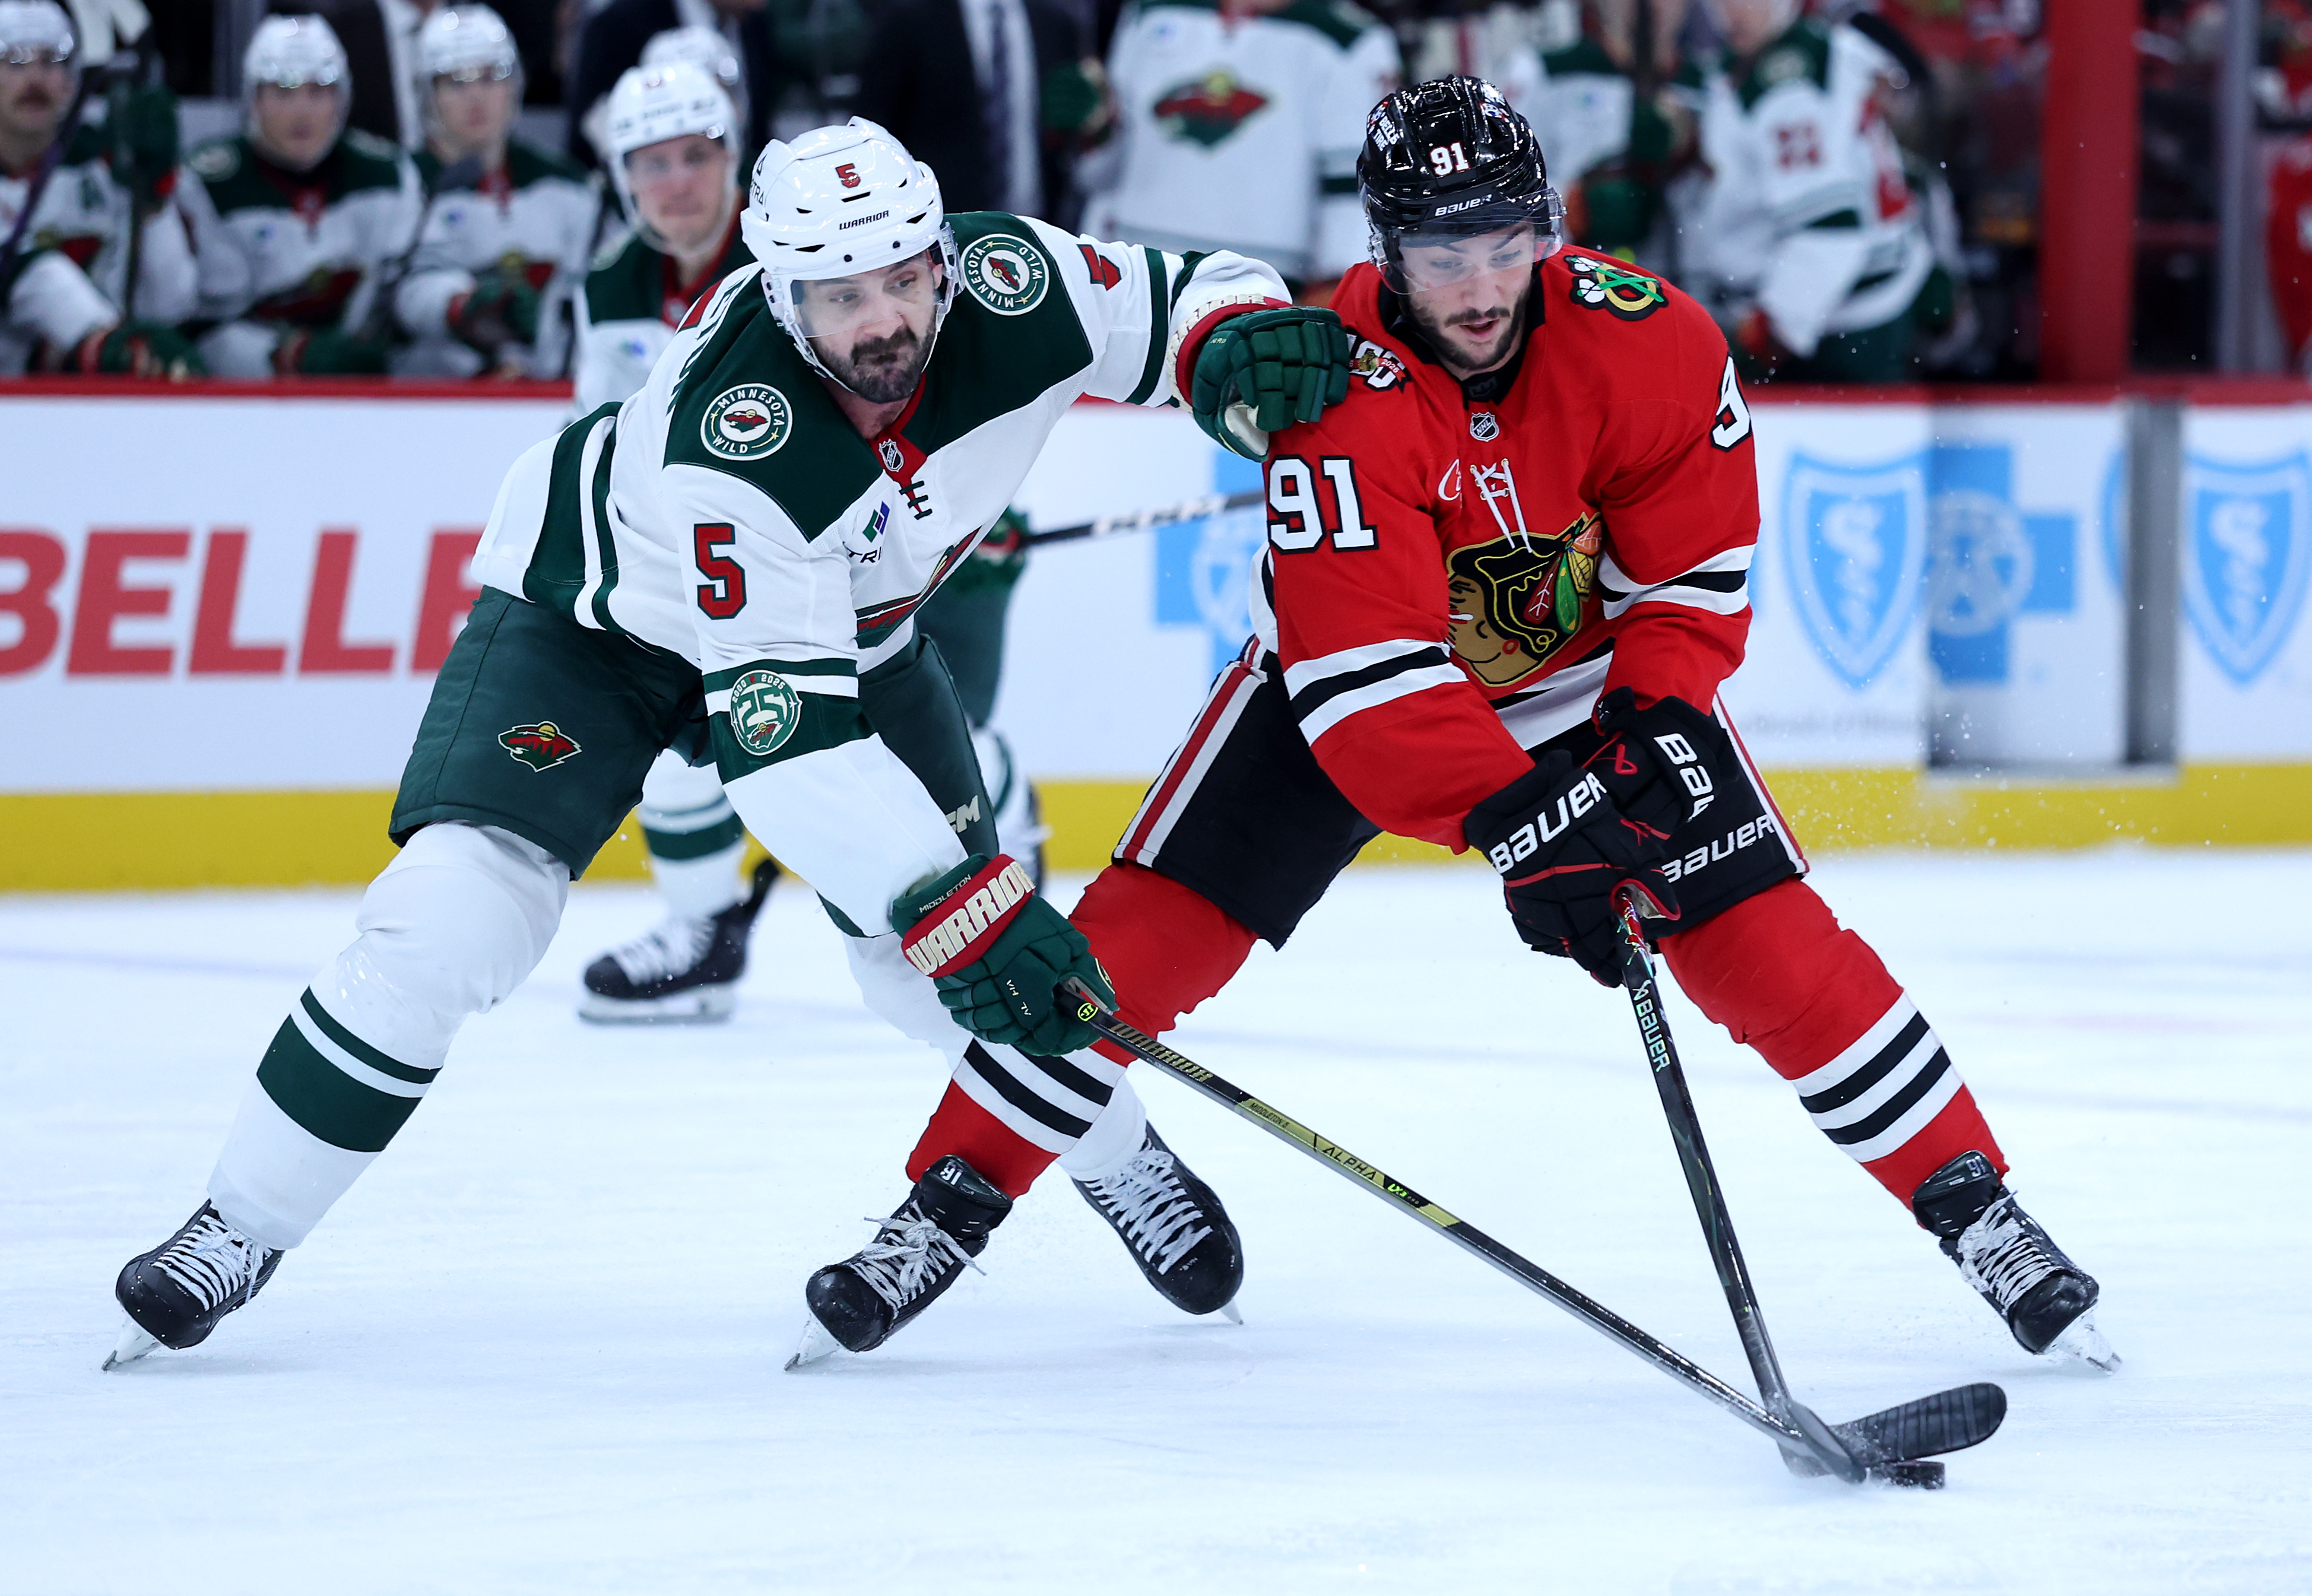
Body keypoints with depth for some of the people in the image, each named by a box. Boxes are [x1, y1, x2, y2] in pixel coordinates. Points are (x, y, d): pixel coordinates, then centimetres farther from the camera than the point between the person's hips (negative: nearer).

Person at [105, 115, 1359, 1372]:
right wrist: (966, 911, -45)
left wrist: (1244, 347, -35)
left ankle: (1115, 1151, 25)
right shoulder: (726, 432, -41)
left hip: (851, 619, 5)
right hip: (598, 600, -5)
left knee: (950, 949, -5)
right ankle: (243, 1226, -7)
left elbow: (1184, 294, -10)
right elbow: (778, 728, -41)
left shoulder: (1008, 285, -28)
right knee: (453, 914, -21)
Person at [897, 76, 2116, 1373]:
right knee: (1151, 929, -12)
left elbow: (1697, 573, -10)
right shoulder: (1340, 395, -32)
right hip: (1353, 677, -1)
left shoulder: (1652, 342, -25)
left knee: (1765, 941, -12)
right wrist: (1515, 822, -47)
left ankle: (1977, 1207, -1)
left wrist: (1646, 728, -26)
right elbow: (1366, 674, -37)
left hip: (1589, 669, 1)